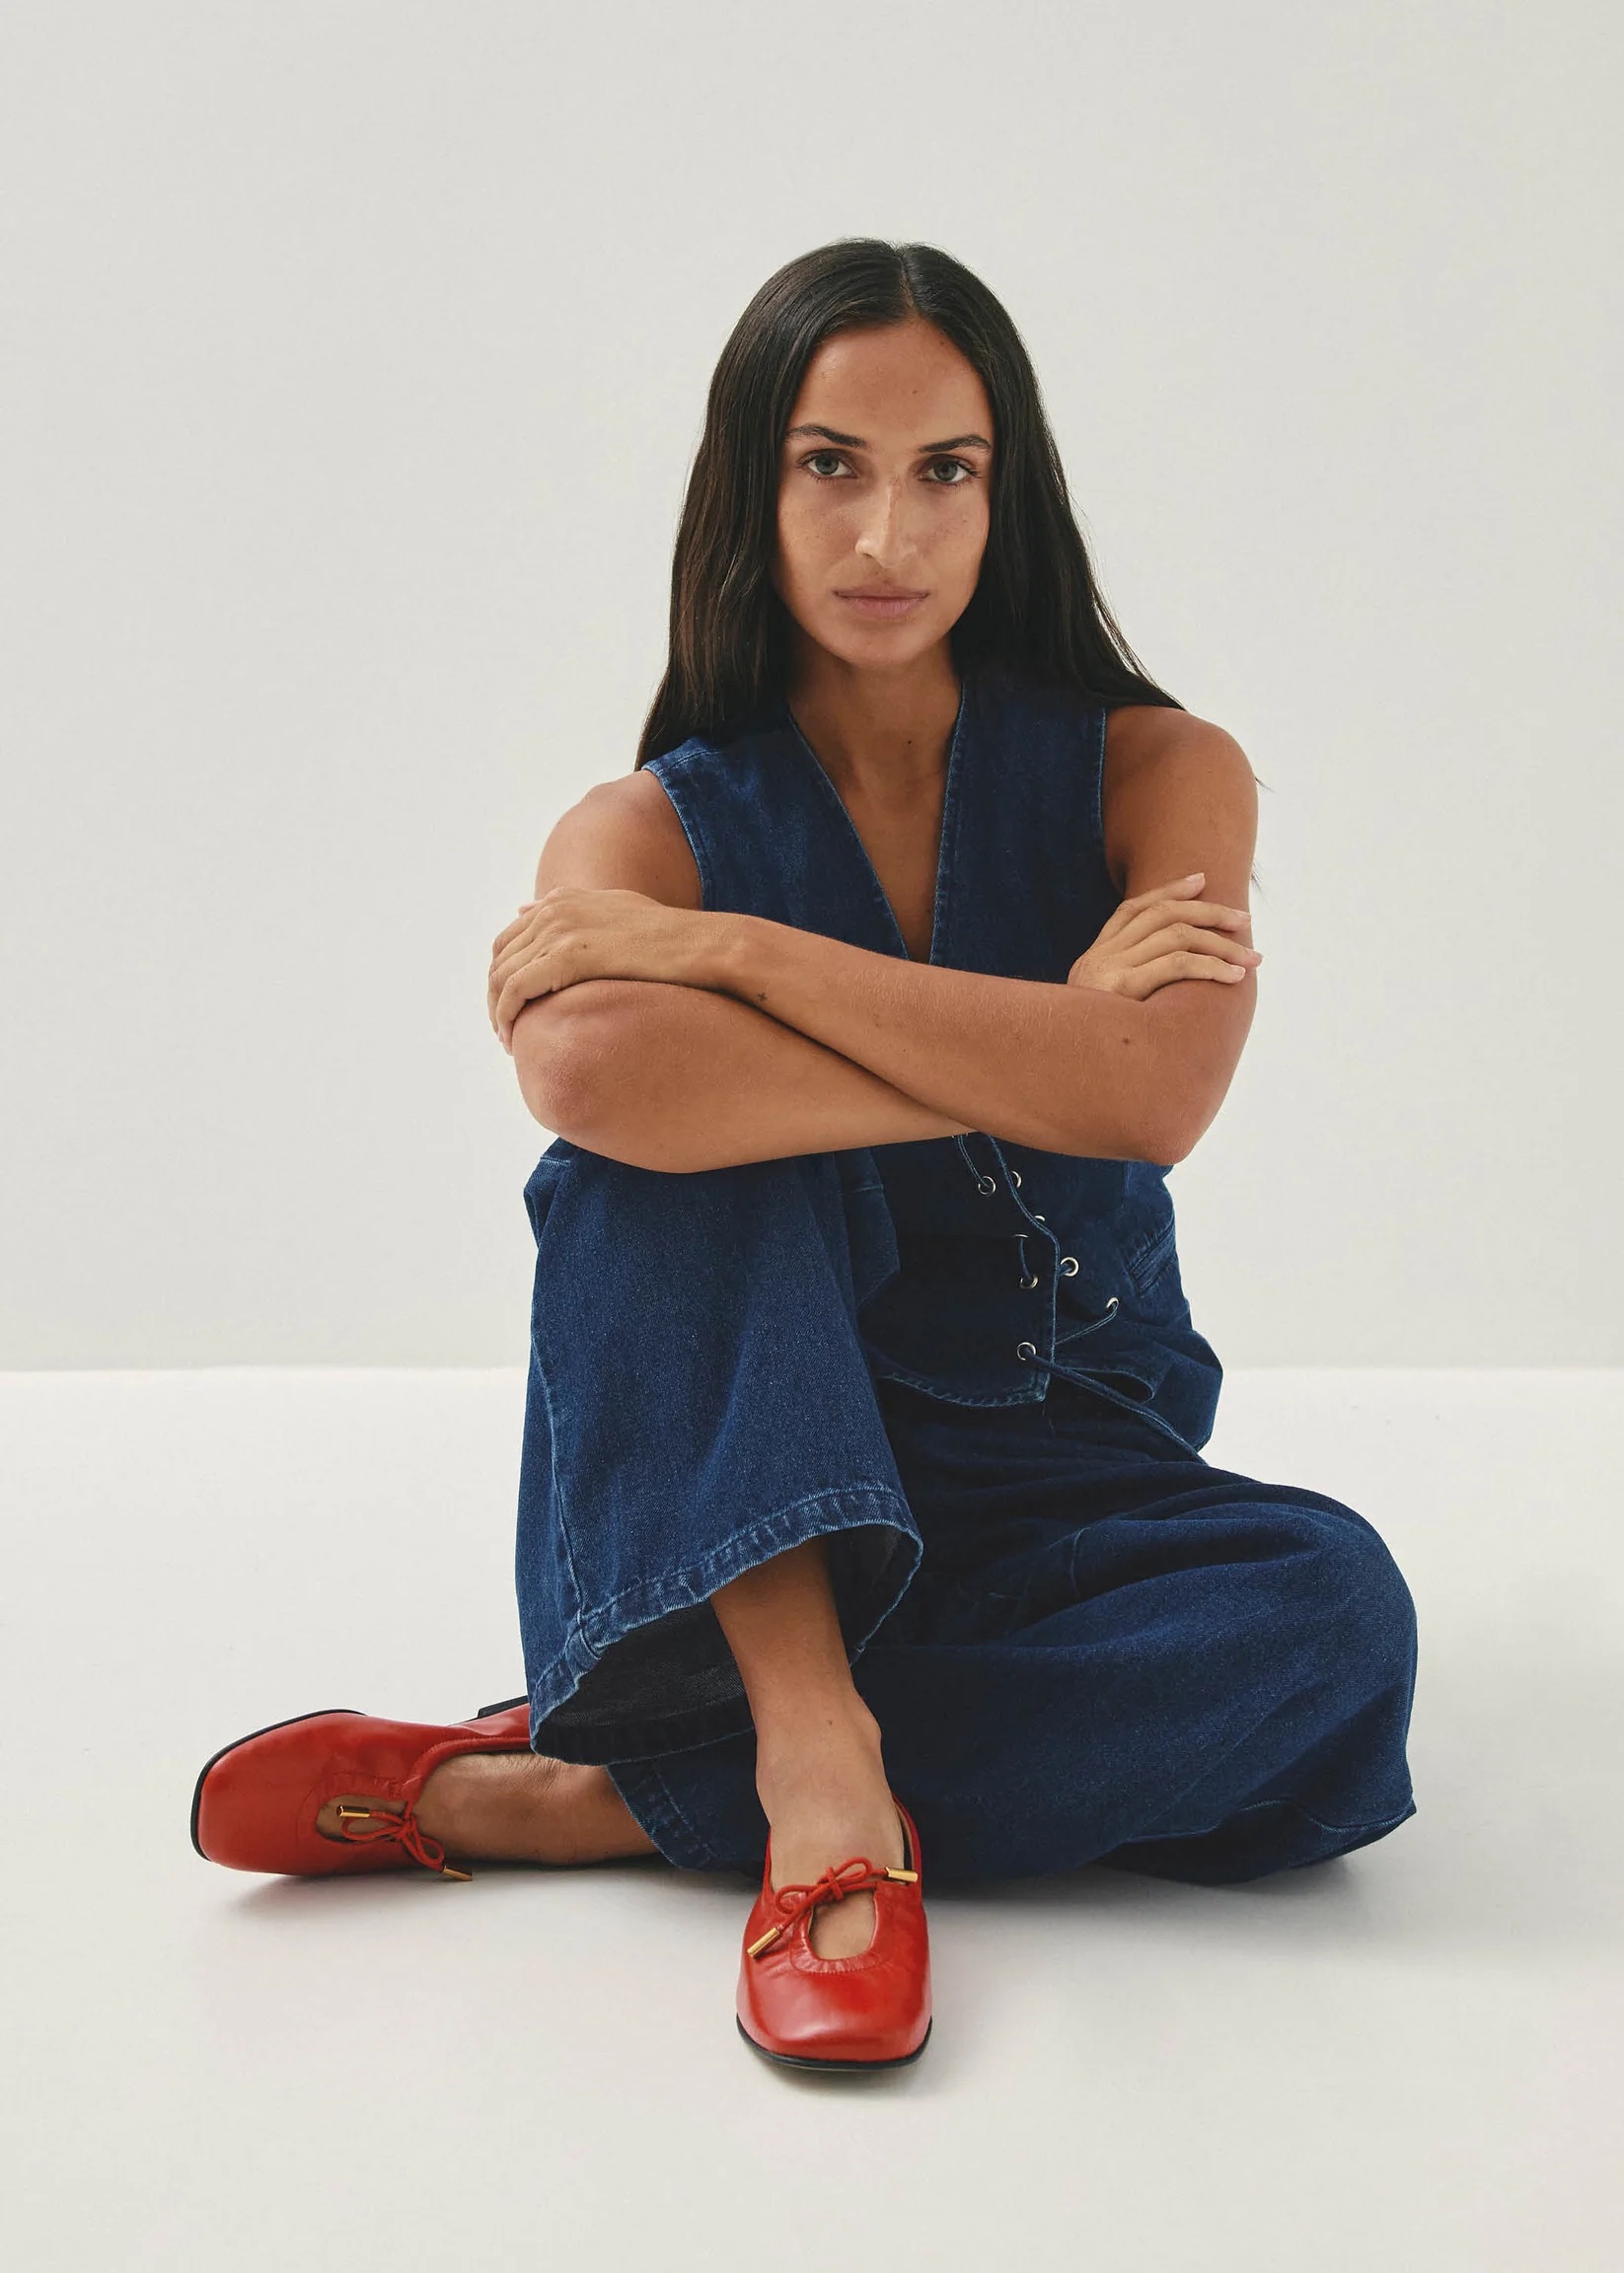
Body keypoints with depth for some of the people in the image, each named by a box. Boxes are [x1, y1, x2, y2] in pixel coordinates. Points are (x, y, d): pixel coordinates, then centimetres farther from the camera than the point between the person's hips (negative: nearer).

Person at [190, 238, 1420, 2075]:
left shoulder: (1157, 774, 0)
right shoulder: (657, 826, -3)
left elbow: (1154, 1098, -22)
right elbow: (577, 1065, -29)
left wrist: (726, 951, -21)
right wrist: (1034, 1047, -25)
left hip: (1060, 1483, 2)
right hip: (724, 1503, -1)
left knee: (1332, 1611, -31)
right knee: (660, 1120, -26)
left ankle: (562, 1799, -26)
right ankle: (816, 1755, -34)